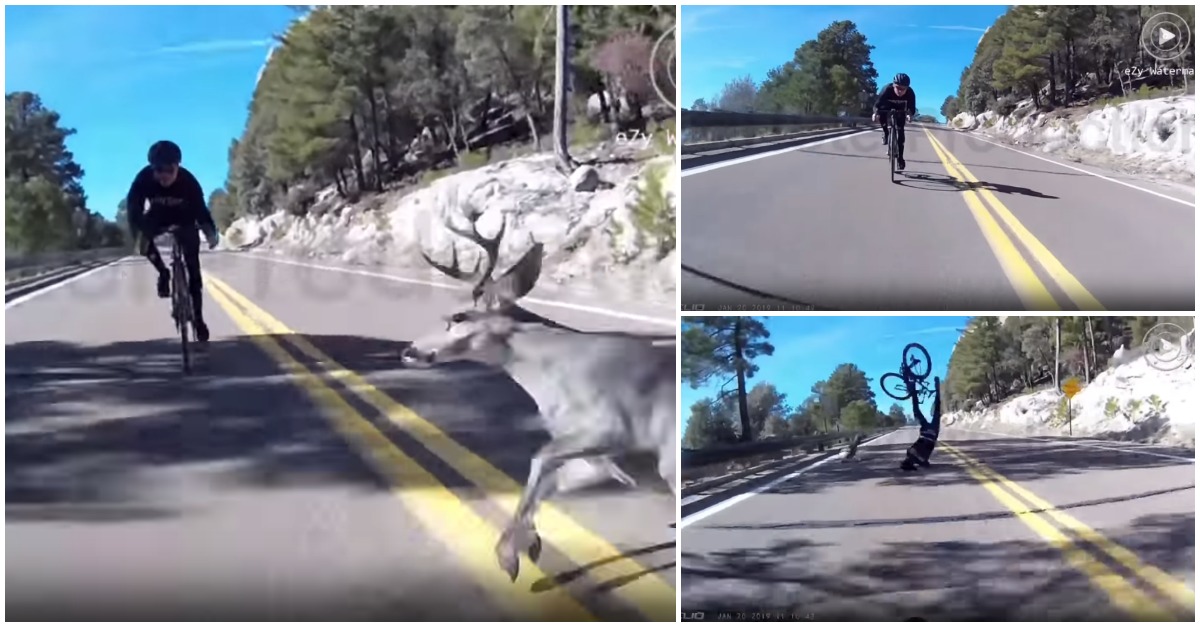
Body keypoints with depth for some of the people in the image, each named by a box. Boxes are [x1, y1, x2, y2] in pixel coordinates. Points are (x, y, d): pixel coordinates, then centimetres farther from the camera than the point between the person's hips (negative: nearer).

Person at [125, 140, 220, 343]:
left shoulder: (188, 180, -33)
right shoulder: (144, 178, -33)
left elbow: (200, 208, -32)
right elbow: (133, 206, -33)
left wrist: (211, 231, -50)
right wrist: (138, 234, -48)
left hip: (184, 221, -1)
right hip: (158, 218, 1)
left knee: (193, 266, -7)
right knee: (144, 236, -31)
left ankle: (198, 317, 2)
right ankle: (163, 273, -4)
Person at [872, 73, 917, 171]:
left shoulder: (910, 93, -35)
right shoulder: (887, 89, -39)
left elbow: (912, 107, -34)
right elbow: (878, 103, -42)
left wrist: (910, 114, -58)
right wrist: (875, 113, -63)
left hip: (900, 109, 1)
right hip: (888, 106, -1)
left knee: (900, 130, -9)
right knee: (881, 114, -33)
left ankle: (900, 157, 0)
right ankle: (886, 132, -4)